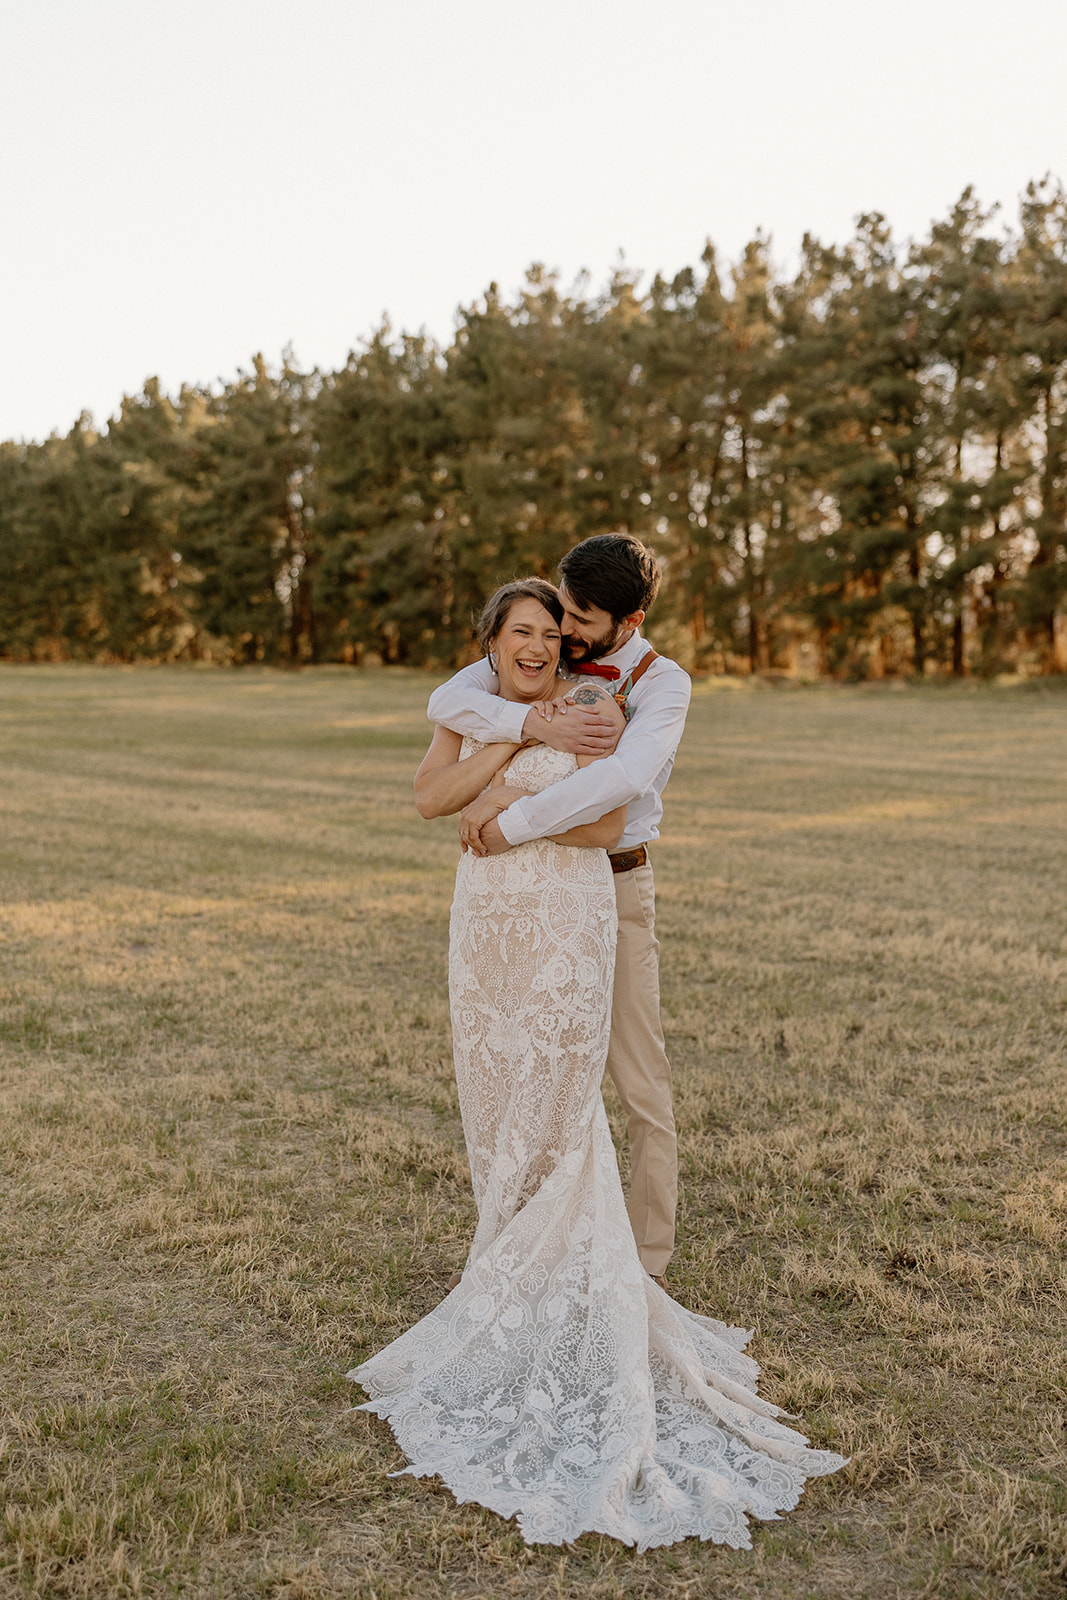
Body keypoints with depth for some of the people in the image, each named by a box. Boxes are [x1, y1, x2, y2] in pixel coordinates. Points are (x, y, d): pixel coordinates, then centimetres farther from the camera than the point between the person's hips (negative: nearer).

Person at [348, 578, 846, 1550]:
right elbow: (431, 798, -7)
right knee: (498, 1105, 12)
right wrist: (513, 739, -12)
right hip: (485, 931, 5)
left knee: (556, 1112, -1)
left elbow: (607, 824, -11)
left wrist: (521, 804, -17)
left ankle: (567, 1290, 13)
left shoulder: (594, 710, -5)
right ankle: (520, 1276, 28)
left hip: (567, 931, -5)